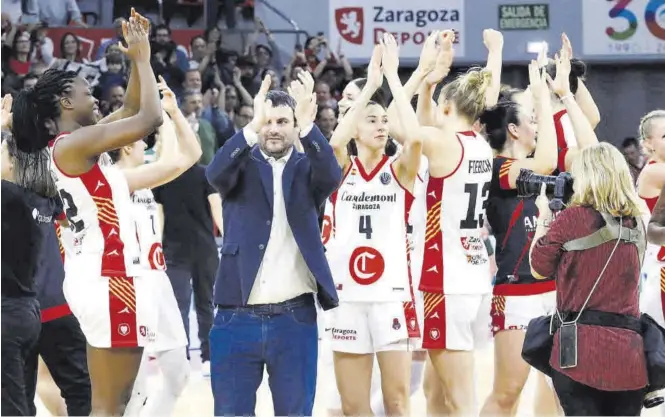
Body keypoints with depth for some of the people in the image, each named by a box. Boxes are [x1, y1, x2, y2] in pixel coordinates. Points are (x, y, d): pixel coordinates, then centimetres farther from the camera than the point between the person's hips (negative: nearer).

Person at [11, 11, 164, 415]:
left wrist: (139, 58, 14)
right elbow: (149, 118, -20)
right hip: (107, 279, -10)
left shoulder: (79, 143, 14)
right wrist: (142, 57, -8)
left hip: (101, 276, 10)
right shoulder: (73, 143, -14)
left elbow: (132, 110, 25)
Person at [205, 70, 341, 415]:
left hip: (295, 319, 0)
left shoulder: (306, 169, 7)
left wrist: (308, 125, -33)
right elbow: (215, 173, -16)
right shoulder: (243, 165, 6)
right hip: (237, 318, 0)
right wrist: (252, 127, -33)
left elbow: (332, 176, -15)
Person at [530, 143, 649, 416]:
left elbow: (539, 269, 6)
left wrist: (544, 217, 16)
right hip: (630, 353, 5)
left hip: (582, 350, -4)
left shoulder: (572, 218, -6)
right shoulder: (635, 224, 9)